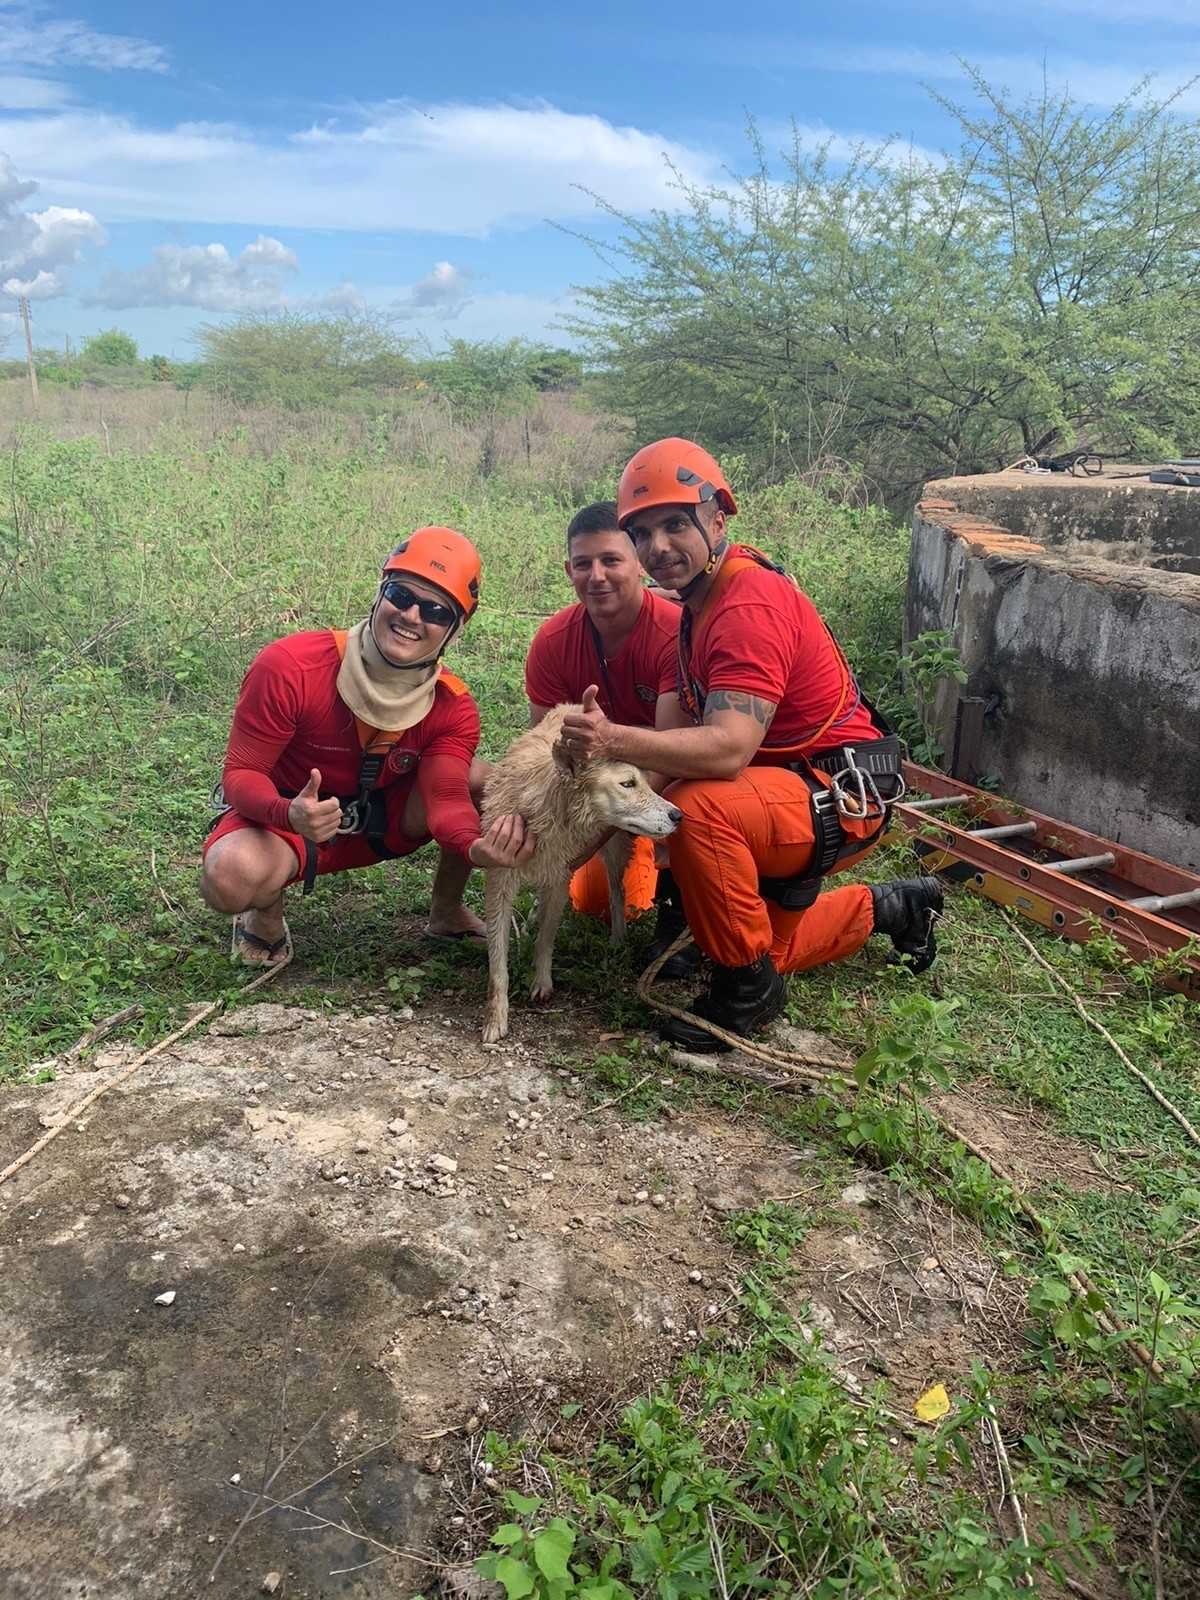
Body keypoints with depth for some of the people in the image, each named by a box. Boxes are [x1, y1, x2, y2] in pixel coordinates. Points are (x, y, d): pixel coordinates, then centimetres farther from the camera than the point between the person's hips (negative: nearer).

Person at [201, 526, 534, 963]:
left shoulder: (452, 707, -14)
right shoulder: (290, 667, -26)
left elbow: (446, 798, -25)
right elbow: (240, 773, -21)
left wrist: (476, 846, -50)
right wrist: (289, 814, -46)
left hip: (380, 821, 4)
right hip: (285, 815, -3)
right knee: (231, 877, -39)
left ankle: (447, 912, 6)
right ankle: (267, 915, 2)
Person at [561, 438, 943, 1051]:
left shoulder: (750, 606, -25)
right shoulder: (705, 595, 8)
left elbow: (728, 749, -37)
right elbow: (678, 731, -3)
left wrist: (616, 741, -47)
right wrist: (607, 743, -22)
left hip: (843, 794, -10)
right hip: (789, 788, 10)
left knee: (698, 810, -36)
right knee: (766, 947, 22)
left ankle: (747, 988, -16)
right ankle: (891, 908, 44)